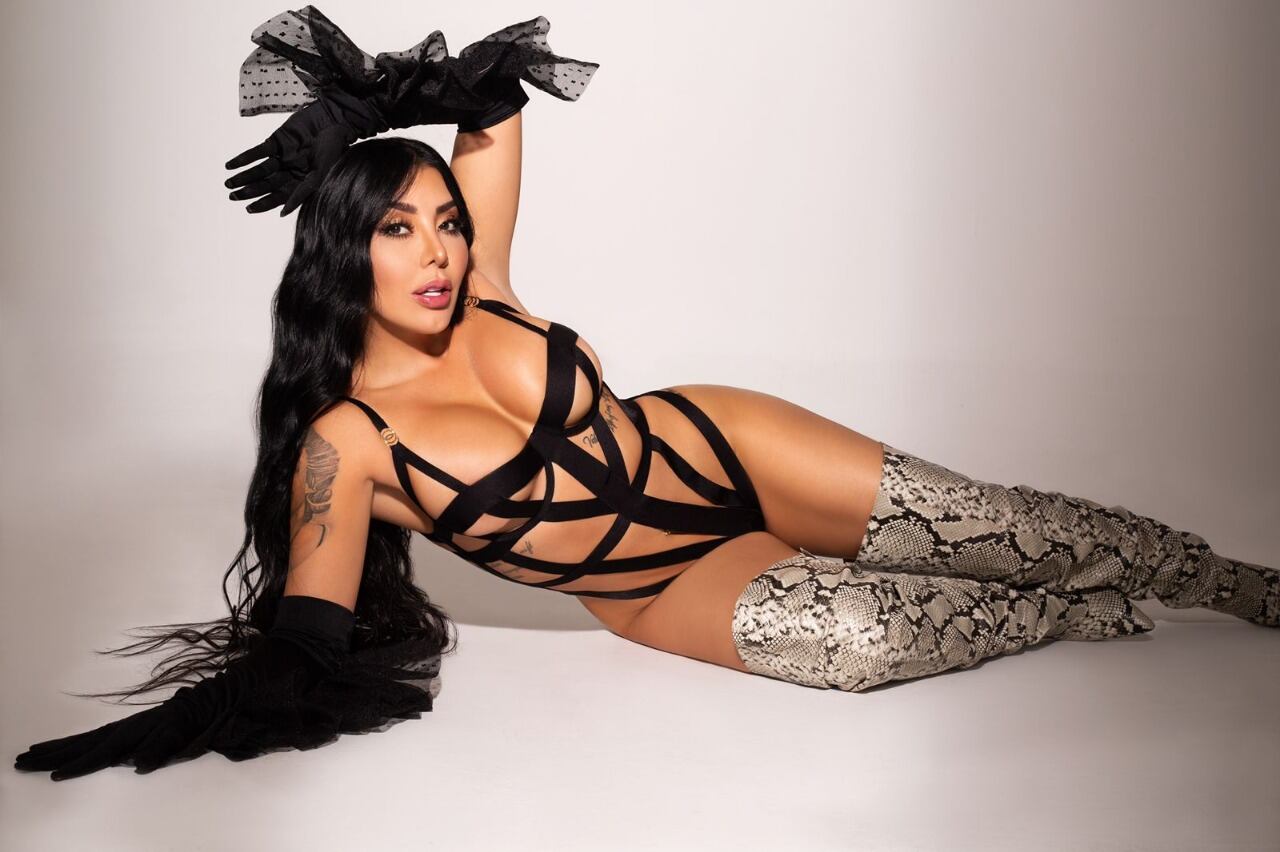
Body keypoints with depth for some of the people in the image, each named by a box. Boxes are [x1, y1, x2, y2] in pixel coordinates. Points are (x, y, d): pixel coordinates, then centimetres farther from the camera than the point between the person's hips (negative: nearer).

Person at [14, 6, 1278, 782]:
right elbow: (304, 637, -13)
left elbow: (495, 102, 0)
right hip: (663, 594, -3)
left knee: (1005, 525, -3)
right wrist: (204, 717, -25)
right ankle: (1085, 618, 0)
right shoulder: (345, 440, -16)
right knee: (851, 636, -30)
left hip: (724, 451, 3)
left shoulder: (477, 294, -7)